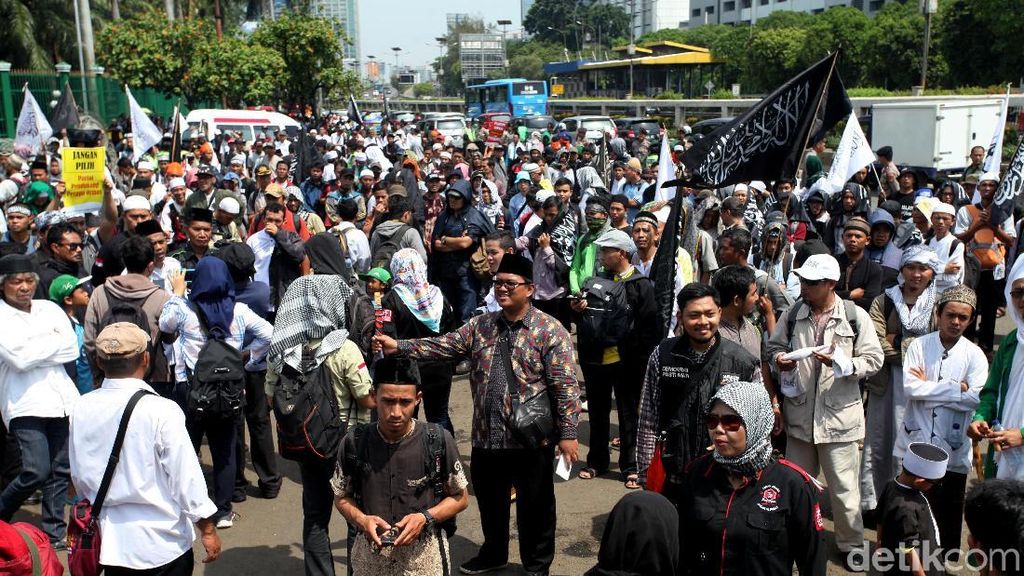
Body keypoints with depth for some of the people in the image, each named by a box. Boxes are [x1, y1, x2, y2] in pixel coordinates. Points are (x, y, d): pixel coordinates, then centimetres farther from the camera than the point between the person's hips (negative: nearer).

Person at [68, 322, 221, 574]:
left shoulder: (81, 409, -5)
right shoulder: (161, 411, -19)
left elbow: (79, 477, 6)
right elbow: (186, 476, -16)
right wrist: (208, 529, -5)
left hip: (111, 542, 5)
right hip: (163, 544, -4)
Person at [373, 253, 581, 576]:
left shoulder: (550, 330, -9)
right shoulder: (480, 326, 6)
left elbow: (565, 387, -12)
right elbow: (443, 346, 0)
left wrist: (567, 433, -16)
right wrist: (398, 347, -12)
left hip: (532, 439, -5)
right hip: (486, 436, 5)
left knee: (535, 506, 10)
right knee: (489, 501, 21)